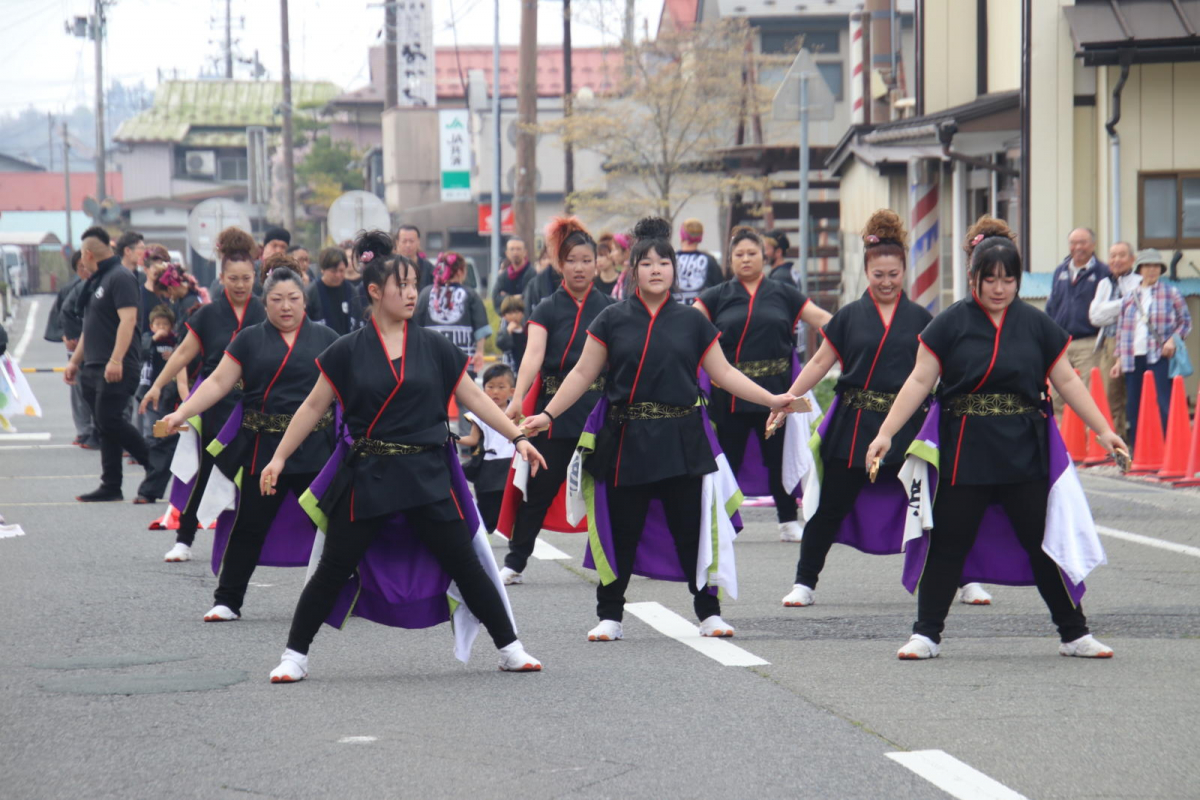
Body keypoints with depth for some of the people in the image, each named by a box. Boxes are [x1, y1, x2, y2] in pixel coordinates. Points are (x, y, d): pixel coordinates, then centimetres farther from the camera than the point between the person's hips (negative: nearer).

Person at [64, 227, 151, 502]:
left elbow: (128, 320, -21)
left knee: (109, 420, -14)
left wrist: (116, 360, -28)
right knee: (106, 427, 7)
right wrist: (75, 360, 25)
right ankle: (111, 487, 8)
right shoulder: (96, 281, 19)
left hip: (116, 370, -9)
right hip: (94, 367, 9)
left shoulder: (120, 277, -11)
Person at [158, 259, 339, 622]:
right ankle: (227, 601, 11)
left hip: (315, 451, 0)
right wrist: (181, 414, -8)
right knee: (249, 526, 2)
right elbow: (219, 383, 2)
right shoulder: (250, 340, 7)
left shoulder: (325, 339, 9)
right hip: (263, 449, 0)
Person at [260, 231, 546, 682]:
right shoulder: (348, 352, 0)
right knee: (333, 570, -1)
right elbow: (313, 408, 4)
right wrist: (279, 458, 0)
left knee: (465, 565, 2)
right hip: (367, 476, -1)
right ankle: (295, 656, 10)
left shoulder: (434, 349, 5)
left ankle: (509, 649, 12)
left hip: (427, 475, 1)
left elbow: (474, 398, 9)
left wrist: (517, 437, 3)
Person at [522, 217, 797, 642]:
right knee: (621, 530, 2)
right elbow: (583, 374, 5)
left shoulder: (692, 322, 7)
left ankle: (709, 612, 11)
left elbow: (724, 373, 10)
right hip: (625, 440, 0)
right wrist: (548, 415, -3)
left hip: (681, 440, 0)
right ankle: (609, 615, 13)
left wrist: (772, 399, 2)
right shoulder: (612, 320, 3)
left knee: (691, 527, -1)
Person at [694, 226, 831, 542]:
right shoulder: (717, 297, 7)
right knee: (728, 458, 5)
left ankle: (788, 522, 14)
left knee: (779, 457, 5)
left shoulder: (783, 294, 8)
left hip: (775, 389, 0)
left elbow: (821, 318, 4)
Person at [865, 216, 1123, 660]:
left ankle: (1075, 635, 13)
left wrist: (1103, 431, 6)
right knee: (949, 541, 2)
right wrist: (885, 433, -9)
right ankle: (926, 633, 12)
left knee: (1045, 541, 3)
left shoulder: (1036, 326, 5)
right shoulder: (951, 324, -1)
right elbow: (920, 381, -3)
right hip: (963, 452, -1)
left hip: (1025, 452, 1)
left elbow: (1066, 380, 10)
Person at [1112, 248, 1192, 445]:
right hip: (1133, 359, 4)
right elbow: (1122, 330, 17)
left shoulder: (1171, 293, 5)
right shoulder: (1129, 297, 14)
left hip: (1159, 357, -4)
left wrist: (1173, 339, -9)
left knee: (1163, 404, -13)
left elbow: (1185, 321, 9)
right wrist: (1119, 360, 13)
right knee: (1135, 407, 4)